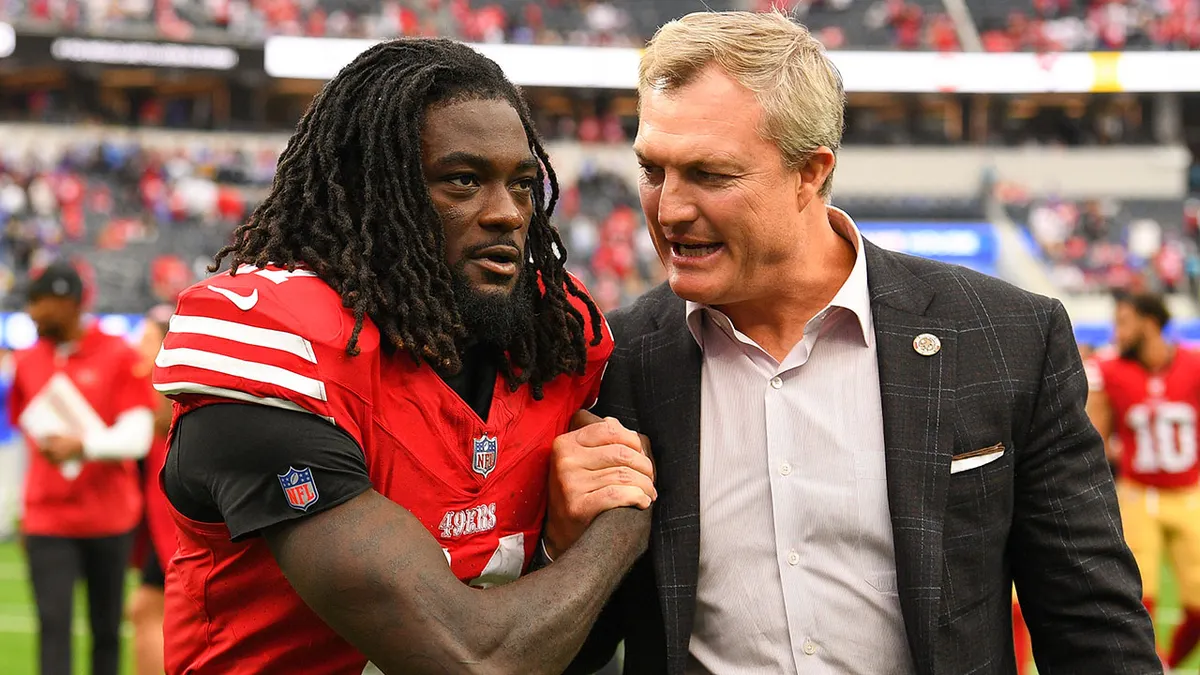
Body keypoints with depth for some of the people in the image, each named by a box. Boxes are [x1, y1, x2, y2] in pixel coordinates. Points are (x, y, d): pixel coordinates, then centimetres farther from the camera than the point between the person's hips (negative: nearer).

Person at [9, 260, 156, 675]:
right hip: (48, 521, 2)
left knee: (107, 629, 8)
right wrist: (23, 508, 19)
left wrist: (81, 445, -26)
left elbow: (136, 436, -11)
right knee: (53, 624, -8)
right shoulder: (27, 362, 8)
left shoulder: (119, 357, -4)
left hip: (110, 520, -2)